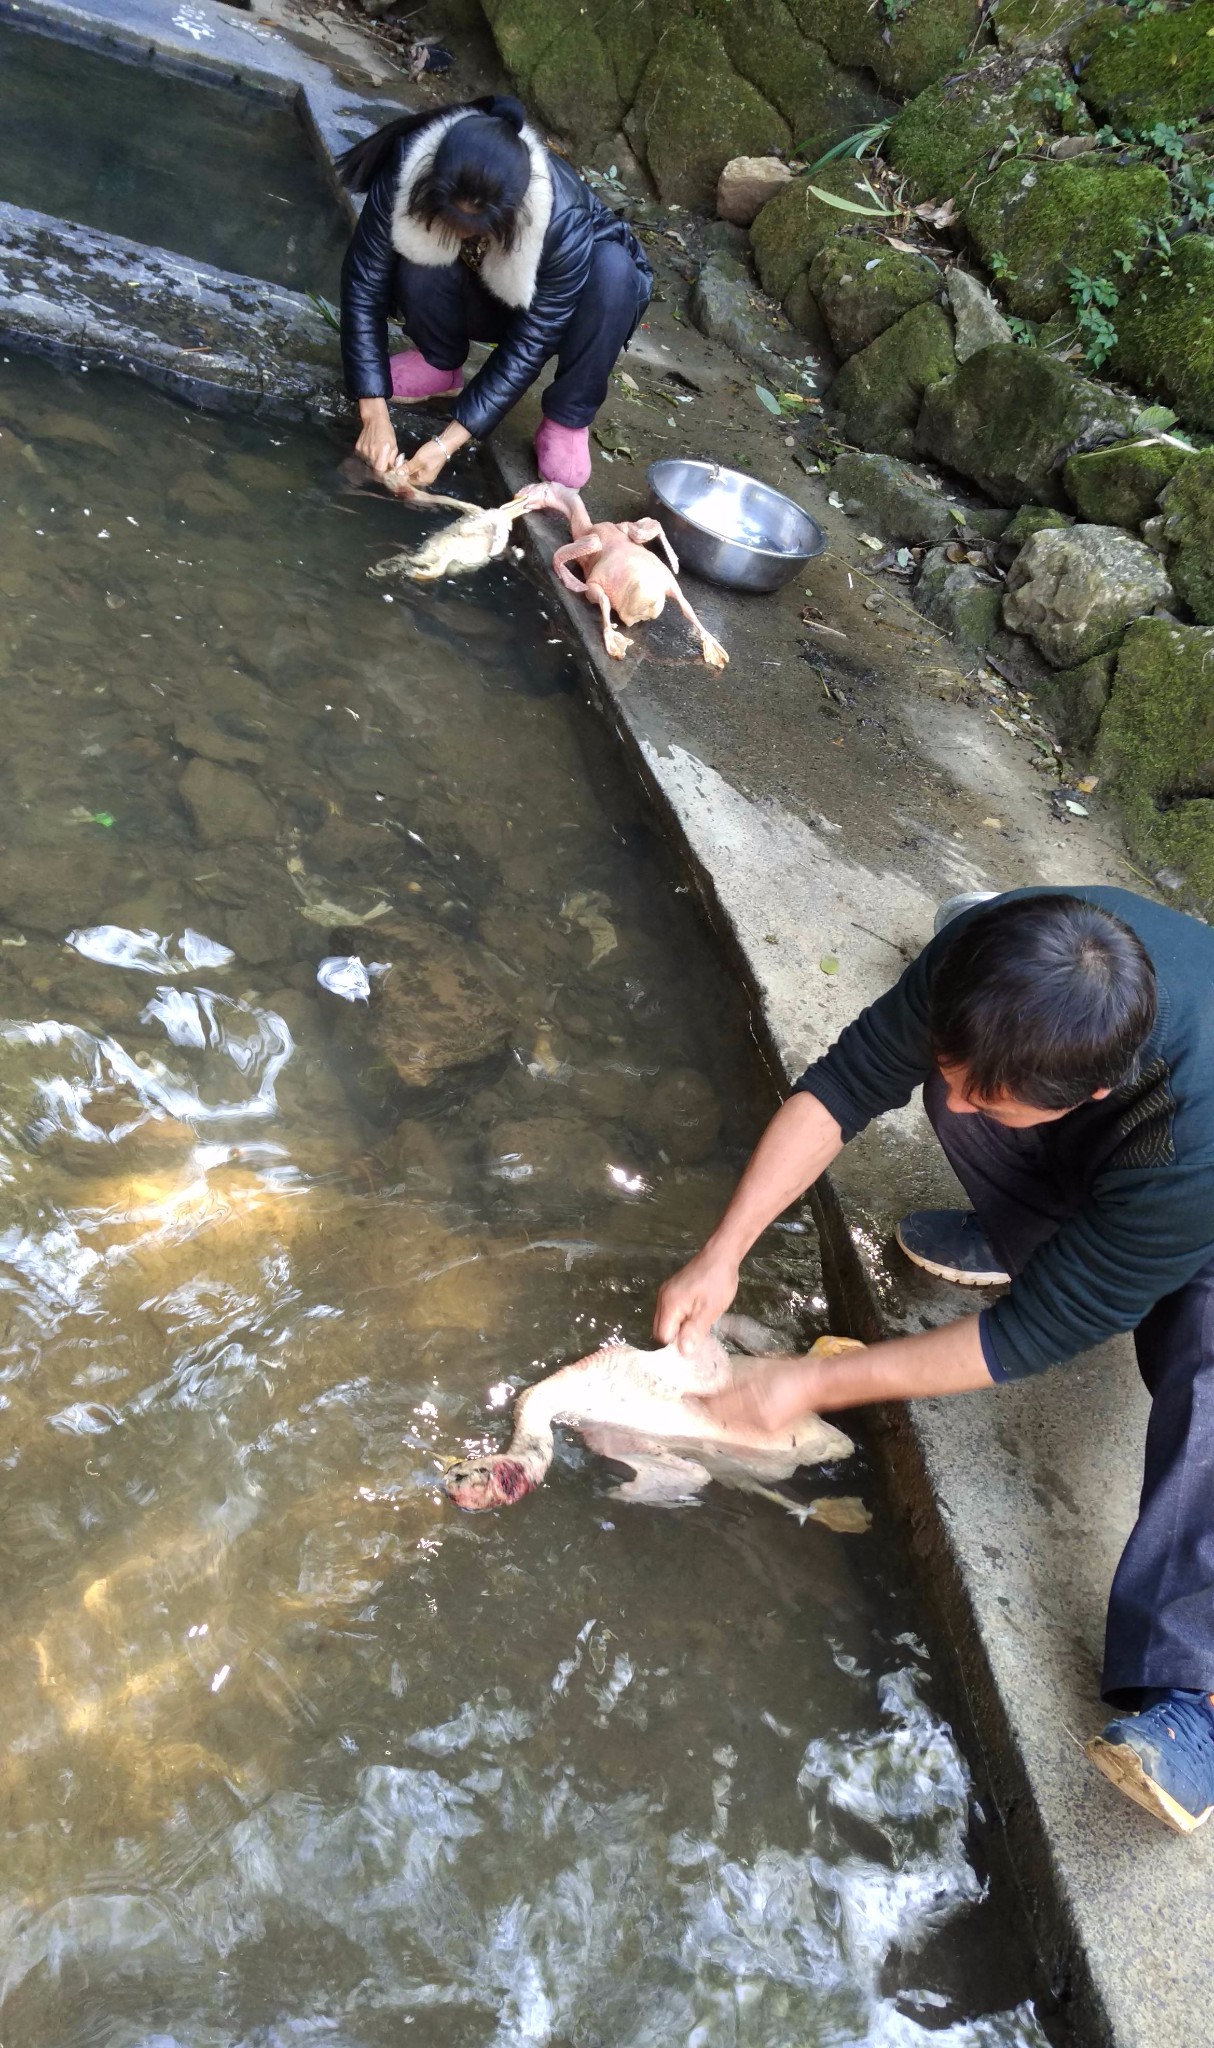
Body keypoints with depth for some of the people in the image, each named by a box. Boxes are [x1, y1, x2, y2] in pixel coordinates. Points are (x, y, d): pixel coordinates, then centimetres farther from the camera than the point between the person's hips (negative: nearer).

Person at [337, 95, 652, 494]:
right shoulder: (406, 176, -32)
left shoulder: (564, 221, -38)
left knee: (613, 267, -34)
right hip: (473, 302, 2)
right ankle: (440, 362, 1)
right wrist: (375, 414, -33)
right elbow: (364, 286, -26)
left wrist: (448, 442, -37)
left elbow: (528, 346, -33)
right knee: (420, 270, -32)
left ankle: (567, 419, -14)